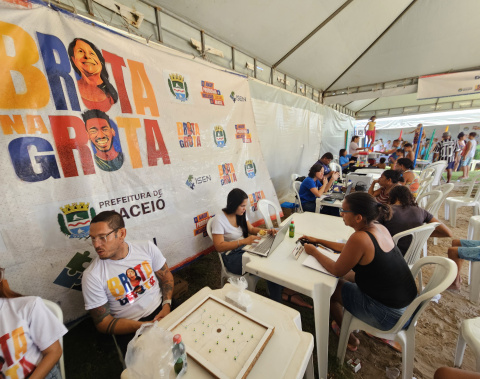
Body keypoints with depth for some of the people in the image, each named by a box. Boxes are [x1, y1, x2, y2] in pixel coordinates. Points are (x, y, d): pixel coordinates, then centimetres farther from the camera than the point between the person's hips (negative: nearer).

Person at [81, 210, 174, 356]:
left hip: (161, 311, 2)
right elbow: (103, 323, -6)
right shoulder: (92, 276, -12)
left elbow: (166, 276, 5)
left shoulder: (147, 247, -6)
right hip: (130, 331, -2)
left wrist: (167, 305, -11)